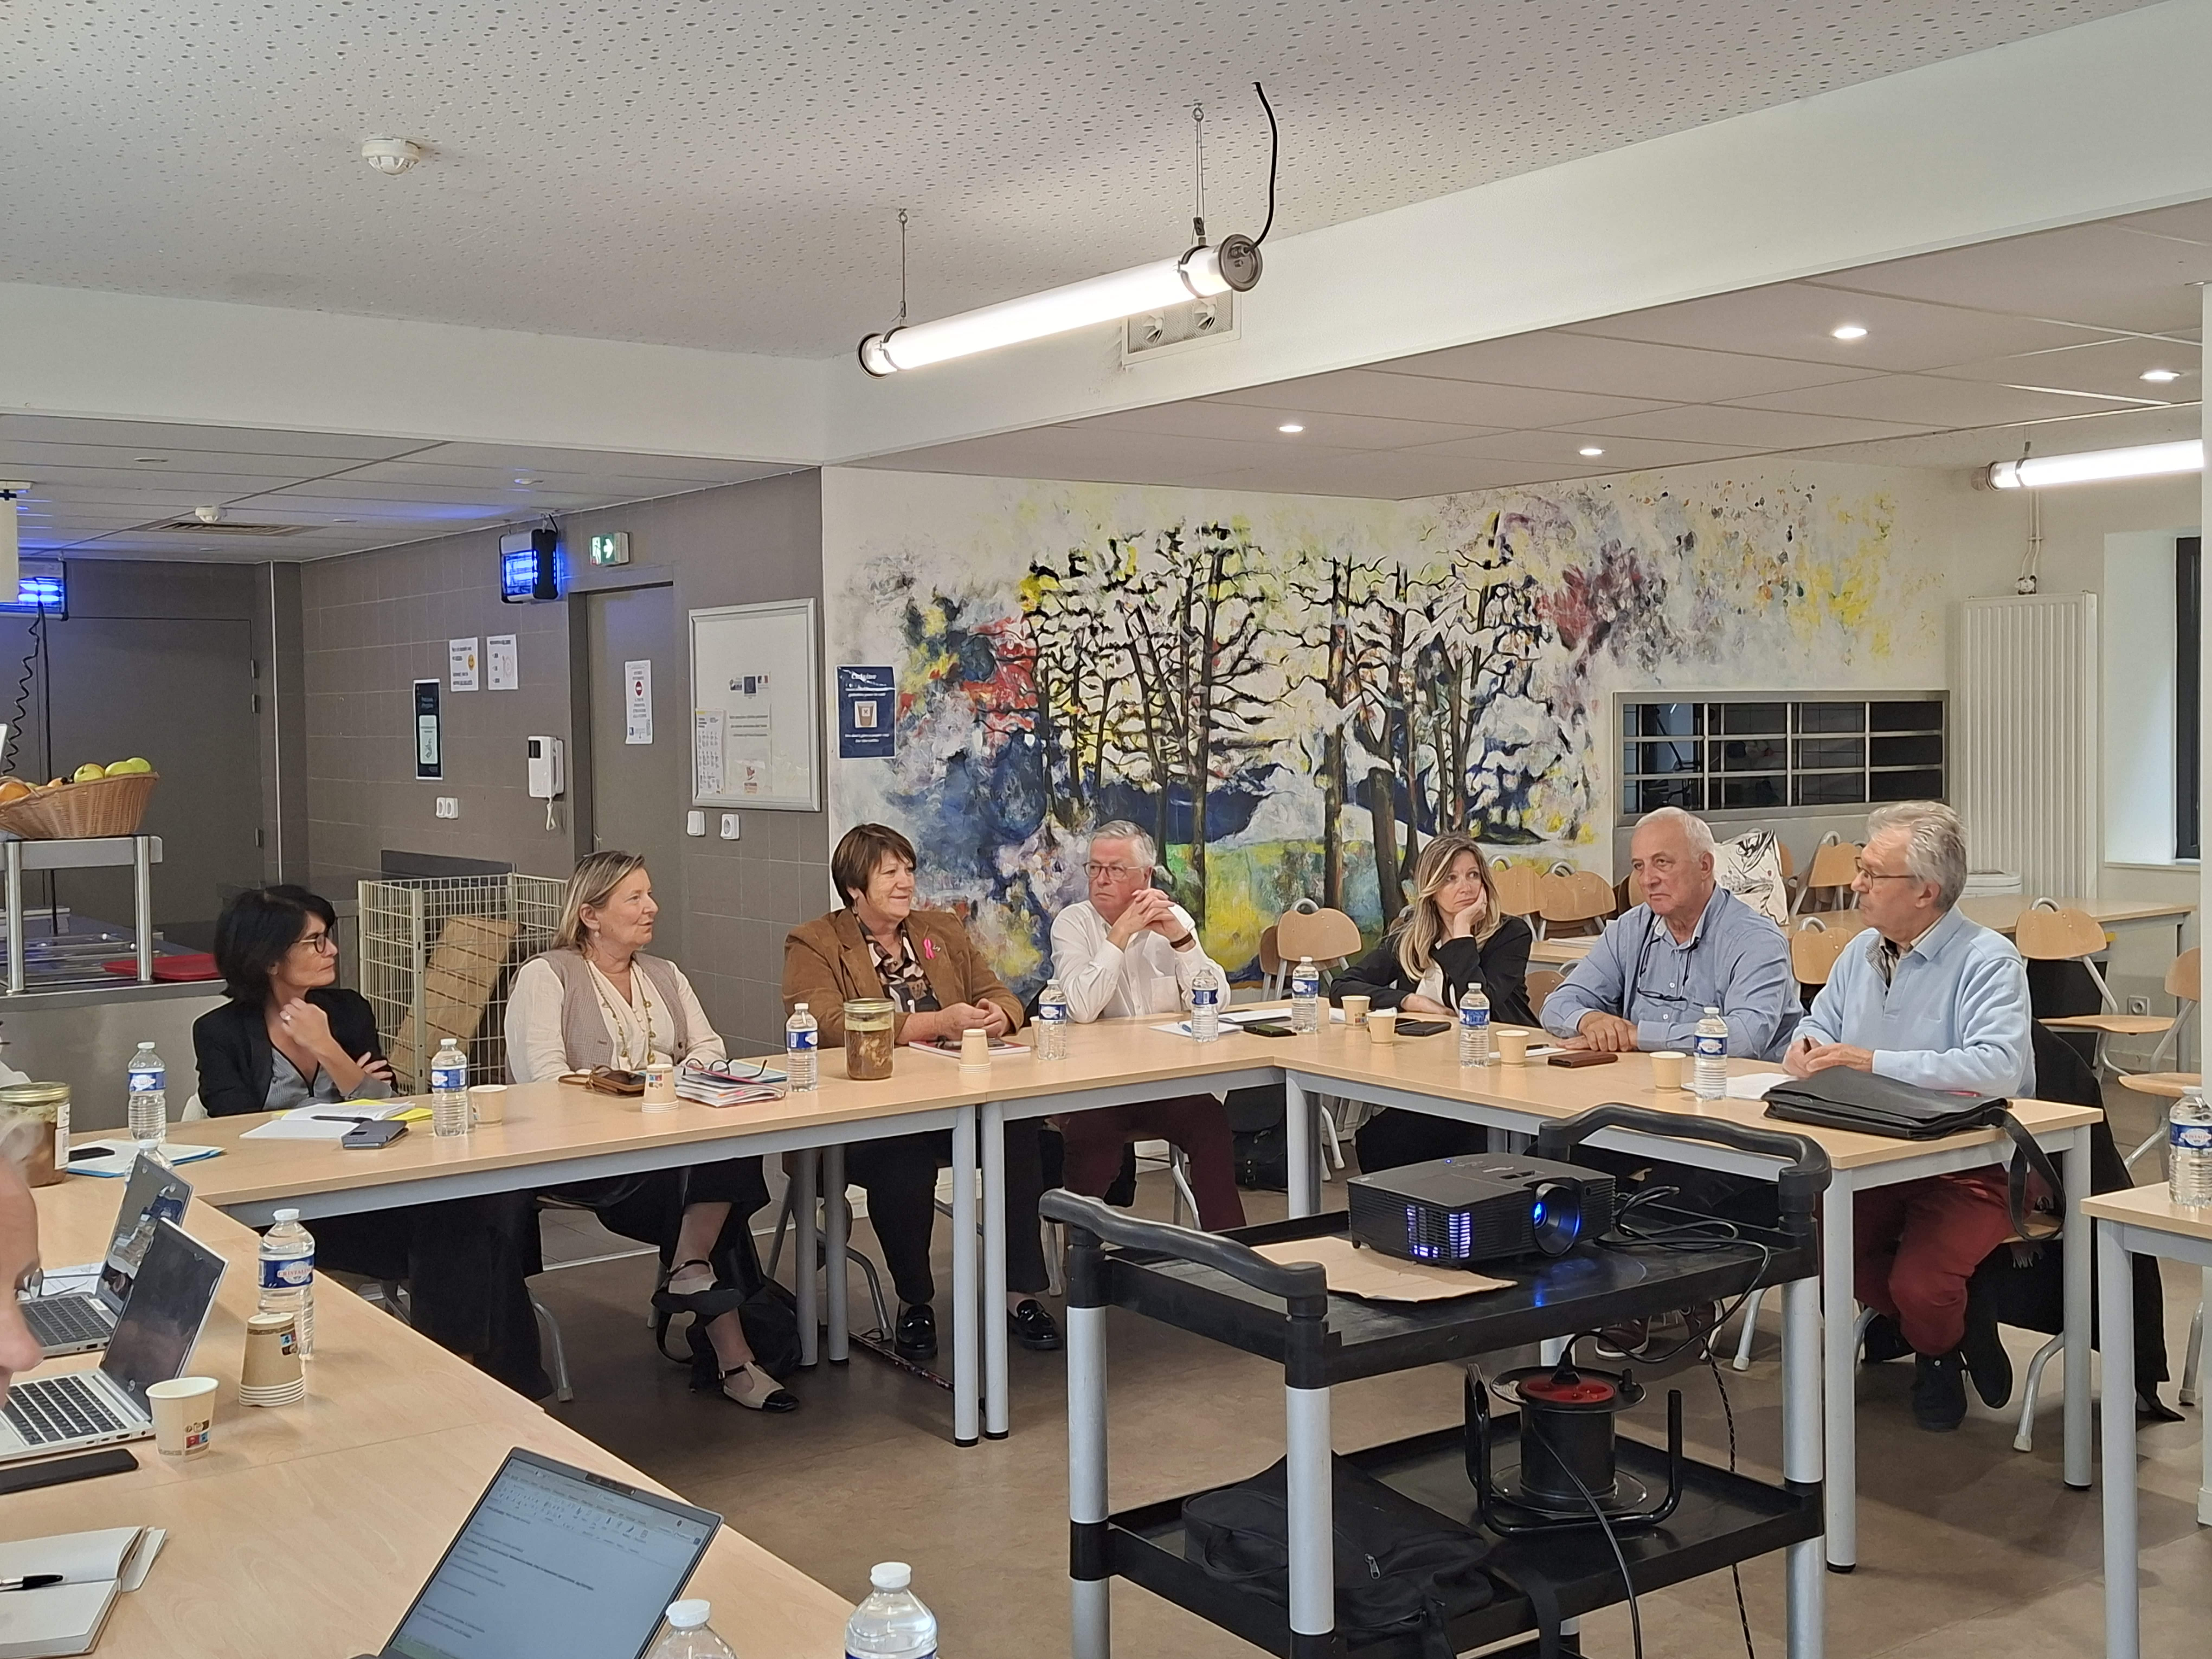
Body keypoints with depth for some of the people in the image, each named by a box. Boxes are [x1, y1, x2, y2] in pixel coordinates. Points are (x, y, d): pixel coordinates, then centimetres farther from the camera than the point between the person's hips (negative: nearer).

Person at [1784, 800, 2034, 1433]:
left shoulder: (1988, 960, -13)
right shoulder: (1861, 952, 12)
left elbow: (1997, 1066, -28)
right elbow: (1821, 1026, 24)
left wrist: (1874, 1062, -32)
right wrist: (1810, 1046, -3)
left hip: (1970, 1167, -7)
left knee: (1920, 1289, -27)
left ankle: (1940, 1350, 15)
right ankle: (1946, 1333, 12)